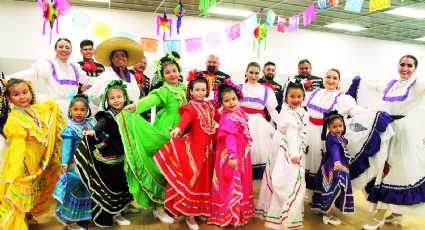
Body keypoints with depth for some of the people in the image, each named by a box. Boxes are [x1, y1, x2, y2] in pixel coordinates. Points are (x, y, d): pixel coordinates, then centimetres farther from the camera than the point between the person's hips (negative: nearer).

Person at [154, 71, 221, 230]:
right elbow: (185, 118, -29)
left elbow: (219, 118, 24)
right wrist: (178, 128, -48)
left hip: (208, 146, 6)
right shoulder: (190, 107, -8)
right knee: (193, 177, -3)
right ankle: (189, 215, 8)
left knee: (206, 178, 12)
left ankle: (202, 209, 26)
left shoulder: (209, 106, 13)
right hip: (195, 146, -6)